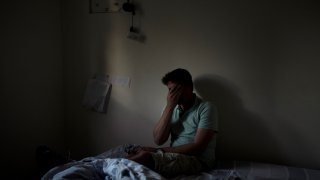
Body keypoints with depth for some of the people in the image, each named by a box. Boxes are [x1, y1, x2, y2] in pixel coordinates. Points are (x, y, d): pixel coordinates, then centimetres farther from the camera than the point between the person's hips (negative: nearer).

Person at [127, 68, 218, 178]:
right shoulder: (172, 108, 10)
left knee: (145, 156, -27)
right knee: (133, 156, -23)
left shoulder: (206, 108, -8)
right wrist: (169, 106, -10)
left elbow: (197, 148, -15)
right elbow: (158, 140, -3)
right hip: (173, 156, 5)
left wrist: (160, 151, -14)